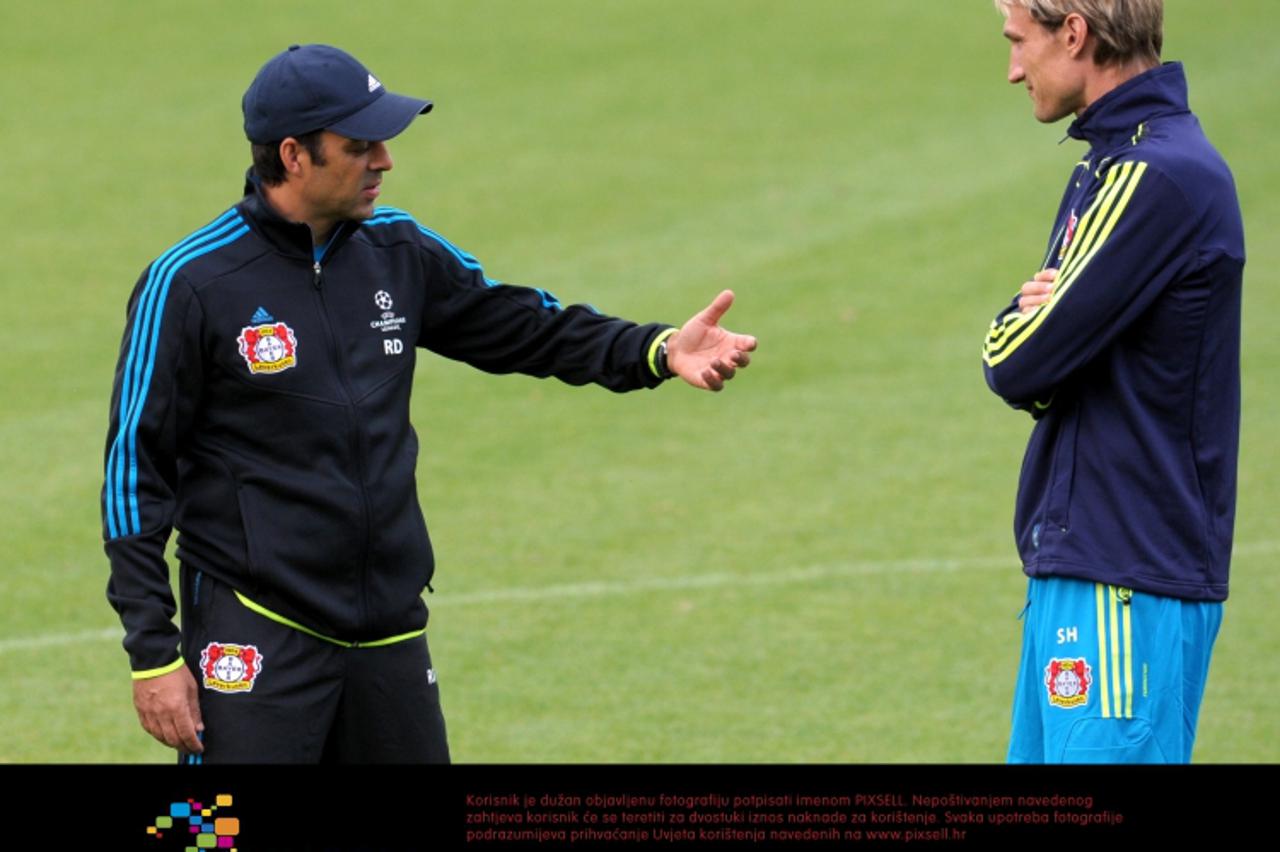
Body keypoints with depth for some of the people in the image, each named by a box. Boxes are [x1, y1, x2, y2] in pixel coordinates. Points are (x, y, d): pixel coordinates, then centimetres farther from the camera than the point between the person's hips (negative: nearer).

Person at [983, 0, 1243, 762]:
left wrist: (1019, 324, 3)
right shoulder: (1112, 162, 16)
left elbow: (1018, 363, -18)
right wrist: (1039, 316, -6)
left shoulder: (1159, 176, -17)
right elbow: (1030, 375, 15)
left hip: (1129, 582, -10)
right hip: (1077, 565, 10)